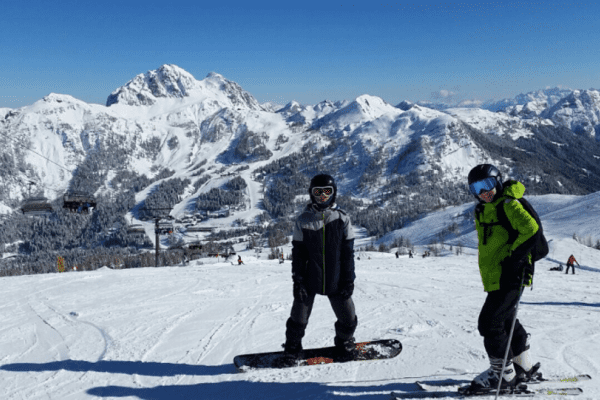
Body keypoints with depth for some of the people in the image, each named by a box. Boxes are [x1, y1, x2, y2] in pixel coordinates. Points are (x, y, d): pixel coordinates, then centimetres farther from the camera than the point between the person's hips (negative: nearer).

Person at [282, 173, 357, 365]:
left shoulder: (342, 219, -1)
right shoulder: (303, 220, -3)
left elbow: (348, 252, 2)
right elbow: (297, 253, 0)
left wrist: (349, 280, -2)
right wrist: (297, 280, -5)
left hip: (336, 281, 1)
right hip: (309, 280, 0)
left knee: (348, 319, 8)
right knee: (298, 320, 6)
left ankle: (344, 342, 38)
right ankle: (292, 346, 32)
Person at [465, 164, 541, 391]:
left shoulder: (509, 204, -12)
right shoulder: (482, 210, 15)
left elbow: (532, 230, -21)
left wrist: (513, 257, -21)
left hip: (509, 277, -10)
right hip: (494, 278, 10)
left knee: (489, 323, -7)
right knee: (505, 321, 19)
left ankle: (504, 374, 6)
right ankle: (525, 369, 34)